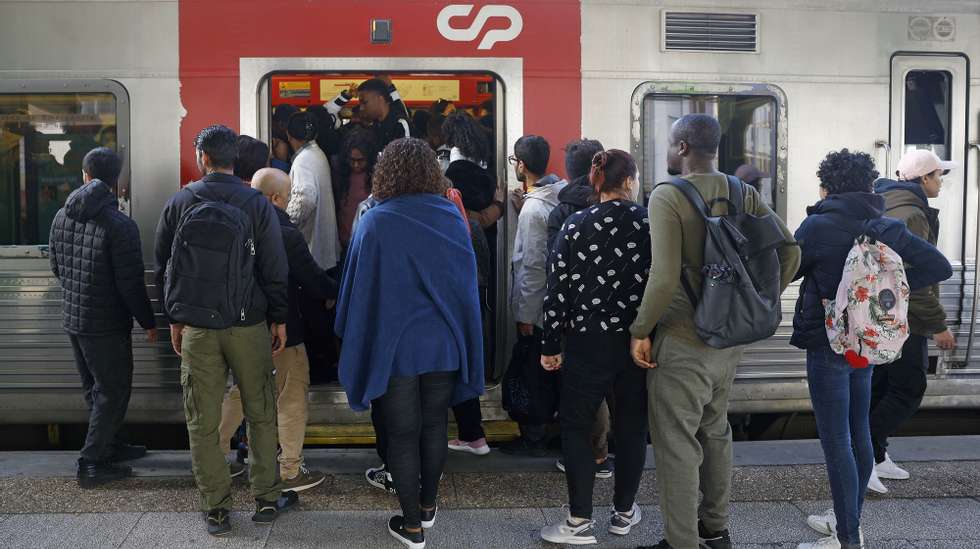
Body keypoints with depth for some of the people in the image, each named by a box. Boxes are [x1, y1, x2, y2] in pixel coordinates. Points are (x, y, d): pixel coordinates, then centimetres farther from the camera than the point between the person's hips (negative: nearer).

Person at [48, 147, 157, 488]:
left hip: (73, 318, 7)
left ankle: (109, 445, 34)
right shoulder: (120, 225, -21)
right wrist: (148, 322, -7)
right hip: (107, 324, -7)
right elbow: (131, 283, -19)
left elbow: (56, 267, 13)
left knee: (94, 389, 20)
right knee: (113, 392, 5)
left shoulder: (62, 217, 1)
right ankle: (92, 464, 7)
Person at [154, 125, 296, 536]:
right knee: (260, 414, 11)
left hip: (196, 328, 1)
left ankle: (216, 509, 11)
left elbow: (163, 267, 8)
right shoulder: (257, 204, -4)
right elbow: (275, 269, -4)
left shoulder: (178, 203, 2)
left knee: (202, 422, 7)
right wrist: (279, 319, 5)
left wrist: (174, 318, 17)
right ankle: (266, 499, 16)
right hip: (249, 325, 0)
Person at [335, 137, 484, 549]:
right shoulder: (453, 217, -3)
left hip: (394, 346, -3)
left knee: (402, 435, 7)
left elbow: (360, 291, -7)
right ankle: (428, 504, 32)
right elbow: (467, 284, 5)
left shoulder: (374, 222, -14)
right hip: (443, 344, 3)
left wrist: (357, 342, 7)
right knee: (434, 425, 18)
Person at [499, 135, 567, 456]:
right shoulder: (561, 194, 3)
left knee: (533, 373, 4)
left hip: (536, 308, -8)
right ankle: (551, 421, 33)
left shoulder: (533, 209, -22)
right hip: (556, 303, 8)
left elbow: (533, 266, -22)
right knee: (552, 369, 19)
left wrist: (525, 314, -16)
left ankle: (533, 438, 16)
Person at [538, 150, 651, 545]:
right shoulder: (652, 224, -2)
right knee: (632, 426, 14)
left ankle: (580, 522, 7)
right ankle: (624, 512, 25)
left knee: (576, 426, 7)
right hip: (639, 341, 2)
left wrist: (550, 345, 3)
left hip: (588, 341, -2)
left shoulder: (575, 227, -4)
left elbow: (558, 290, -4)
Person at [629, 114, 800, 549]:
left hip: (682, 342, -7)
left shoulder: (667, 196, -14)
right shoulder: (744, 194, 5)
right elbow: (790, 251, 2)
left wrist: (640, 330, -12)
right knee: (716, 432, 20)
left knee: (677, 443, 3)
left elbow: (664, 276, -23)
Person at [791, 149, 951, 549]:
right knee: (859, 434, 16)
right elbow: (939, 267, 1)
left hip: (827, 346, -7)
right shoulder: (887, 227, 3)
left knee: (836, 441, -2)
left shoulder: (819, 225, -15)